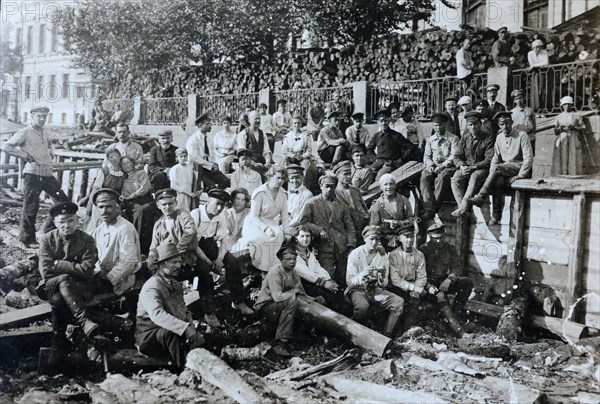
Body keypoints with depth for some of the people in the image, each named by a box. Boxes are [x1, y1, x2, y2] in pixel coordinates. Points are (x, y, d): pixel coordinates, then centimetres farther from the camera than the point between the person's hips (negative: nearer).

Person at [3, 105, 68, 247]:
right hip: (33, 174, -7)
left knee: (63, 201, 6)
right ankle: (27, 240, 11)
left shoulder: (44, 134, 17)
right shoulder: (25, 133, -5)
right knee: (31, 207, -1)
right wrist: (25, 155, -12)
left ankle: (50, 231, 20)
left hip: (47, 174, 7)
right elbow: (6, 146, -11)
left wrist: (51, 154, 20)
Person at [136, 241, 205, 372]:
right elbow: (157, 315, -32)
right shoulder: (151, 287, -15)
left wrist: (193, 330, -10)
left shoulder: (176, 284, 13)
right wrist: (185, 328, -40)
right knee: (168, 333, -37)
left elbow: (184, 311, 10)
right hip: (149, 336, -8)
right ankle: (185, 370, -35)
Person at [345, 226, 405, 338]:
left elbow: (384, 285, 5)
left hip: (376, 289, 4)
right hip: (358, 289, -4)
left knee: (399, 302, -21)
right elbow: (349, 281, -10)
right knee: (362, 306, -37)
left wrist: (382, 277, -19)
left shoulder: (383, 256, 4)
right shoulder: (355, 254, -6)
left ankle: (386, 337, -12)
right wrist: (363, 274, -28)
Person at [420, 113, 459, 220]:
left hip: (448, 166, -3)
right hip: (433, 166, 3)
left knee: (442, 177, -38)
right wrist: (430, 165, -7)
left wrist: (442, 166, -17)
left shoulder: (453, 138, 7)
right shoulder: (430, 140, 21)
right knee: (424, 176, -30)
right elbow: (426, 156, 16)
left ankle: (434, 207, -38)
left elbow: (454, 156, -4)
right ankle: (429, 208, -40)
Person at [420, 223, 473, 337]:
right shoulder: (424, 250, -4)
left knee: (467, 282, -22)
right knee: (440, 295, -35)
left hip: (445, 282, 4)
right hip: (430, 283, -4)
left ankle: (455, 312, -20)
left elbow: (457, 268, -1)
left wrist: (449, 279, -22)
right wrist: (428, 286, -27)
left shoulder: (450, 249, 6)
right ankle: (458, 329, -46)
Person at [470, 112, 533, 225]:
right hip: (504, 168, 5)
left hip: (519, 167, -5)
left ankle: (481, 197, -30)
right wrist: (491, 174, -5)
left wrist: (520, 175, -20)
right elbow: (496, 157, 13)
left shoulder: (521, 135, -6)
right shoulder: (500, 137, 11)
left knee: (497, 168, -31)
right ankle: (496, 213, -27)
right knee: (498, 180, -30)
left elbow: (529, 158, -11)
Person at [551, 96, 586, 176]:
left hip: (573, 141, -1)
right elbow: (555, 132, 15)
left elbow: (583, 129, 9)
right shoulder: (559, 117, 14)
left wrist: (574, 127, -8)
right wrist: (559, 128, -7)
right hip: (562, 141, 1)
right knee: (562, 160, -9)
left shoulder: (576, 116, 11)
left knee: (573, 160, -10)